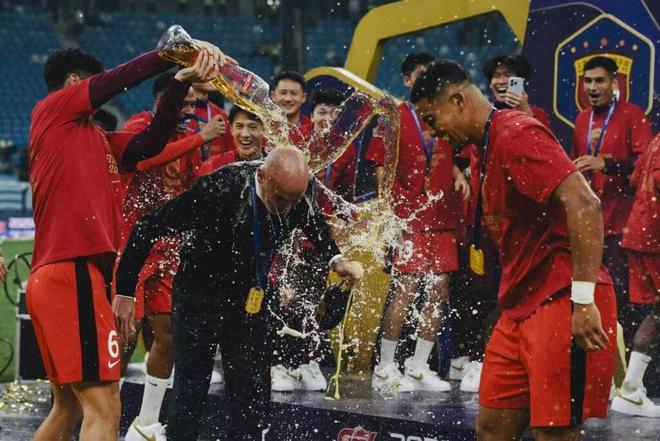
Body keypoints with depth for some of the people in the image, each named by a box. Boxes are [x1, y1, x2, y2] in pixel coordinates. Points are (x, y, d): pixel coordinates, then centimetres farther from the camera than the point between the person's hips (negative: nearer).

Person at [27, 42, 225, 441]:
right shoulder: (53, 110, 1)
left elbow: (150, 143, 10)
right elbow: (122, 78, -9)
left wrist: (181, 82, 1)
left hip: (57, 277, 10)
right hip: (73, 274, -10)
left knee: (68, 408, 17)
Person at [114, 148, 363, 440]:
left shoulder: (298, 192, -16)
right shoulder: (220, 189, -31)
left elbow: (314, 223, 13)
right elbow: (148, 229, -23)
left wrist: (336, 260, 0)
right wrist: (125, 292, -22)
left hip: (251, 302, 4)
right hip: (200, 298, -4)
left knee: (253, 398, 5)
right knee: (190, 394, -1)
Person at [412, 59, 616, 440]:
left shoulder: (516, 133, -13)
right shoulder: (491, 144, 17)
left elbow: (583, 203, -23)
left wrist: (584, 299, -25)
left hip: (562, 305, -10)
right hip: (521, 308, 10)